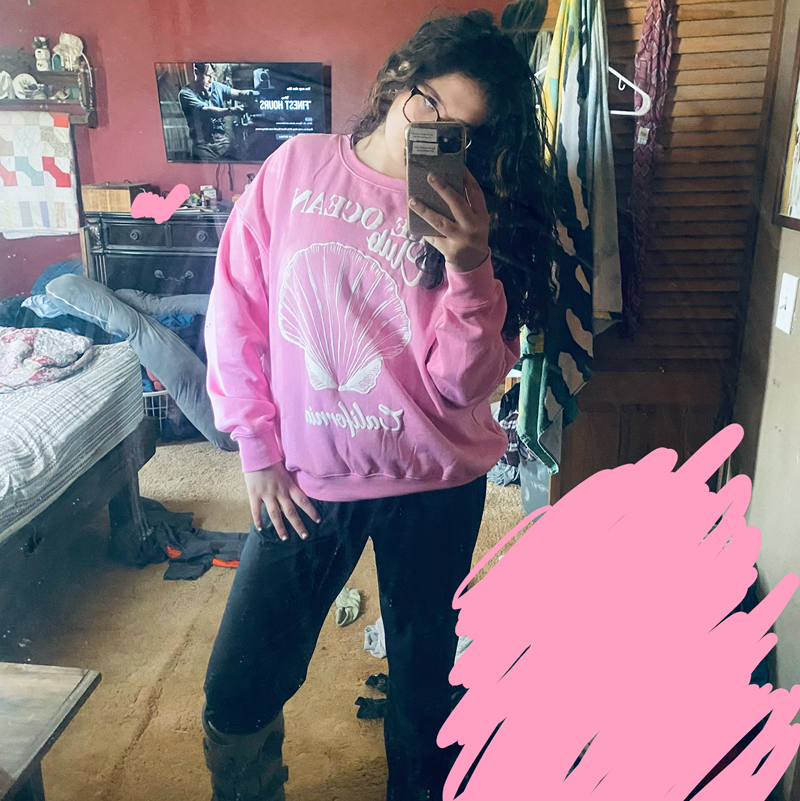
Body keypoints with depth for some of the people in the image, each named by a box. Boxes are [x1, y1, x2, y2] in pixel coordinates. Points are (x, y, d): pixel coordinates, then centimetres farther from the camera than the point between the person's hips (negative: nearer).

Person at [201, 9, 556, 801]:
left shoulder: (476, 219, -4)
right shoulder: (296, 167, -3)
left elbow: (465, 381, -10)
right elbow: (236, 312, 1)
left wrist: (469, 262, -24)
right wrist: (258, 448, 0)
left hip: (434, 485, 0)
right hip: (303, 478, 1)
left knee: (426, 677, 18)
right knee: (235, 699, 7)